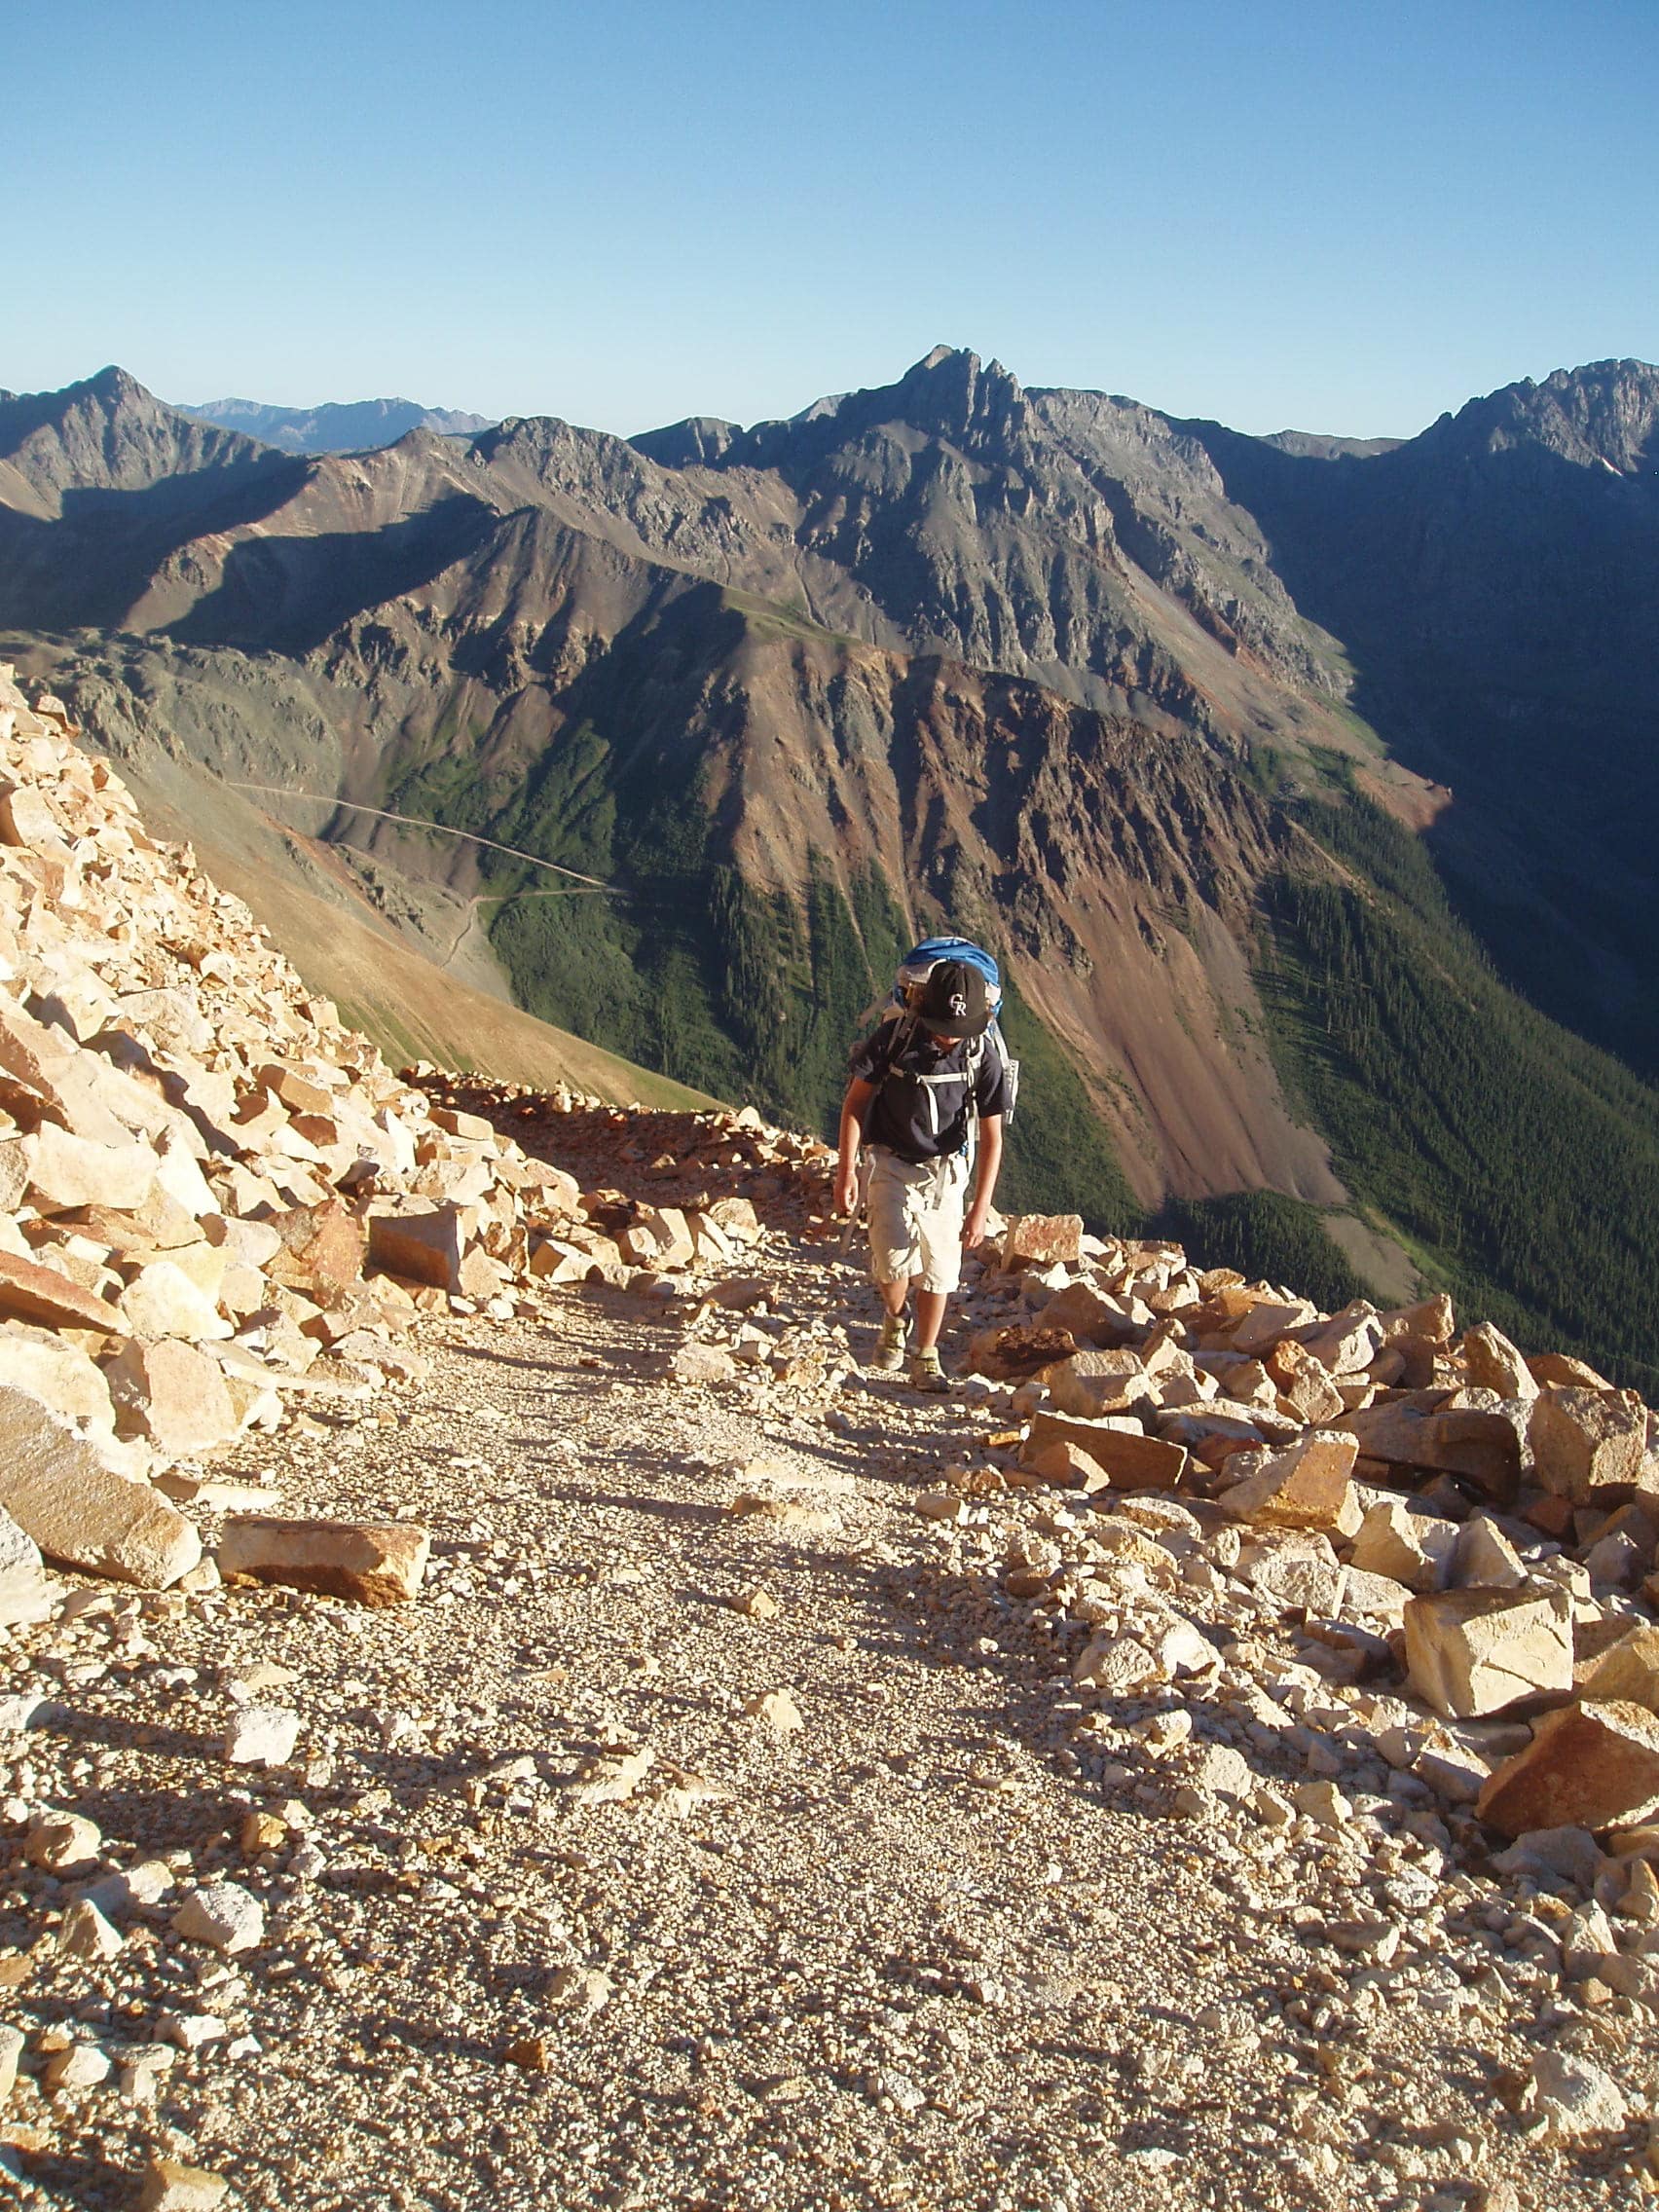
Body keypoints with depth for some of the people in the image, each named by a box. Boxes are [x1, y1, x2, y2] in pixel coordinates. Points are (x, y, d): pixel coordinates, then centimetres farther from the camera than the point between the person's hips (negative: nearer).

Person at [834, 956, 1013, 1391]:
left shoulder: (984, 1055, -15)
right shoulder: (893, 1037, -18)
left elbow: (991, 1138, -9)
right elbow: (854, 1103, -6)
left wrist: (980, 1208, -14)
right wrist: (846, 1170, -12)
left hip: (944, 1171, 1)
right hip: (892, 1164, -1)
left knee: (938, 1270, 2)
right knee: (895, 1260, -16)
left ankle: (925, 1359, 20)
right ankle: (895, 1321, 16)